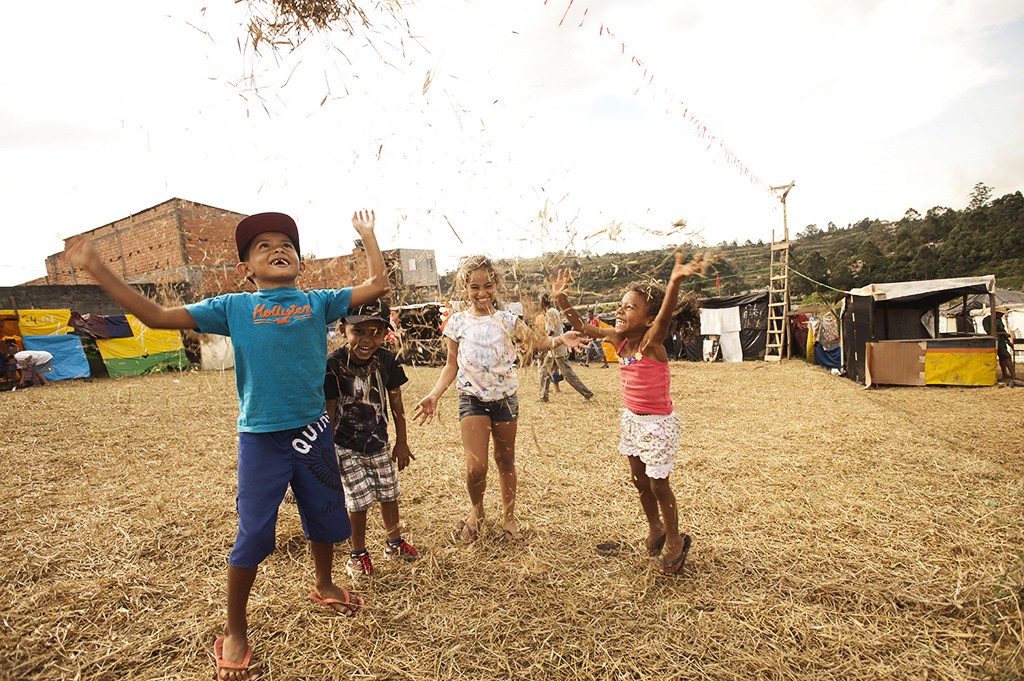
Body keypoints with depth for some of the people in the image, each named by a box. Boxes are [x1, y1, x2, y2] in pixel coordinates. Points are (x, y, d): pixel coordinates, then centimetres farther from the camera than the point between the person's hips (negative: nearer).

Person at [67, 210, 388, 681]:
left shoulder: (318, 302, 3)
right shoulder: (234, 307, 1)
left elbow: (377, 285, -1)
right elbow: (158, 317, 0)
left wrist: (366, 234, 5)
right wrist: (96, 269, -3)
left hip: (312, 432, 2)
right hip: (260, 438, -2)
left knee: (325, 517, 17)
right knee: (252, 535, 5)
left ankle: (324, 586, 46)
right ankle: (235, 633, 29)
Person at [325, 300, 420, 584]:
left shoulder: (387, 360, -13)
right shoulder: (333, 365, -23)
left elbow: (396, 403, -1)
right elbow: (328, 414, -15)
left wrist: (401, 442, 5)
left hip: (379, 442, 4)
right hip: (346, 446, -4)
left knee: (389, 494, 15)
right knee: (359, 501, 1)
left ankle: (394, 543, 41)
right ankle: (358, 555, 28)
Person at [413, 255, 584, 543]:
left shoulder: (507, 320, -1)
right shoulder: (457, 322, -2)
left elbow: (539, 342, 0)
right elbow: (451, 365, 4)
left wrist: (560, 339, -21)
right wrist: (434, 395, -8)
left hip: (505, 398, 1)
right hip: (472, 399, -1)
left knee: (506, 461, 14)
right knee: (476, 467, -10)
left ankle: (508, 516, 34)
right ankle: (476, 510, 22)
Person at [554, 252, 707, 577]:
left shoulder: (651, 341, -23)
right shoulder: (619, 339, -5)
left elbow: (665, 316, -44)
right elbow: (582, 327, 2)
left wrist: (675, 281, -62)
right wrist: (561, 298, -6)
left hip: (659, 423, -7)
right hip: (632, 419, 7)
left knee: (658, 485, 6)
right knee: (640, 480, 19)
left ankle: (675, 541, 29)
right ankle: (655, 528, 42)